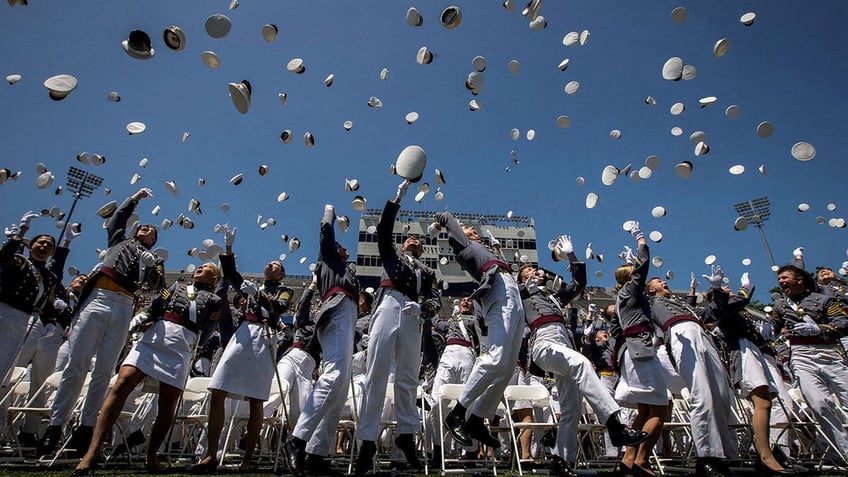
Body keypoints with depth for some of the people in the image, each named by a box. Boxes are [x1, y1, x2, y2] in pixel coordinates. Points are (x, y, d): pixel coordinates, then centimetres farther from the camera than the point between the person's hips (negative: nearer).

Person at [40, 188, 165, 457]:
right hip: (98, 298, 0)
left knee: (104, 369, -5)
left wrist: (152, 268, -4)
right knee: (76, 363, -7)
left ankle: (86, 427, 0)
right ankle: (55, 426, -1)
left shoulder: (153, 260, 23)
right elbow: (118, 218, 28)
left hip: (124, 307, 0)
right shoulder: (118, 241, 27)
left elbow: (157, 288, 12)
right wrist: (135, 198, 34)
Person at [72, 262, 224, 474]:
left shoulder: (214, 301, 16)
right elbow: (152, 309, 18)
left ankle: (151, 457, 15)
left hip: (181, 349, -2)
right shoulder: (176, 287, 27)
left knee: (168, 405, -3)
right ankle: (92, 453, -14)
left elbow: (204, 334, 7)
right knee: (121, 385, -16)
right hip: (151, 339, 2)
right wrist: (140, 321, -3)